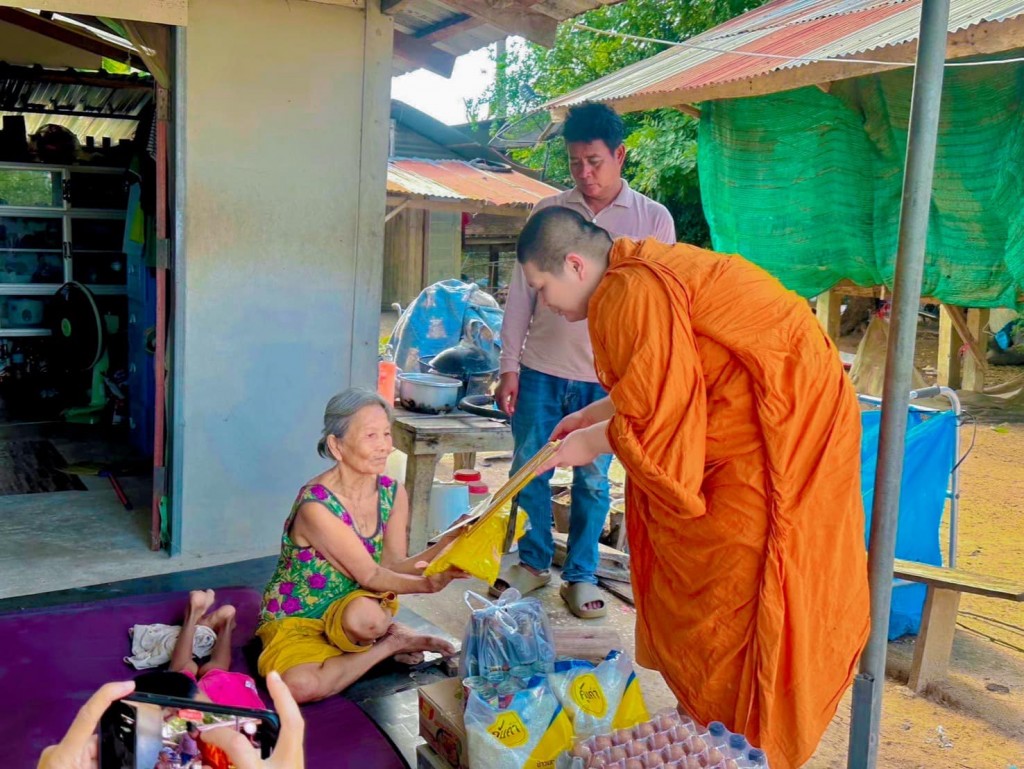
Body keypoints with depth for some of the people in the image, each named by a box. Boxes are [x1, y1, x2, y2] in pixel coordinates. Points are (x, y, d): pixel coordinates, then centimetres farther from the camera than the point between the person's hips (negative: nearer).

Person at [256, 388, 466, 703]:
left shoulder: (393, 494, -5)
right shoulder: (316, 506, -26)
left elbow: (393, 567, -7)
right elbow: (370, 576, -24)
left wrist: (446, 545, -23)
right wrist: (429, 583, -40)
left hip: (348, 608, 2)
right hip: (294, 620, -2)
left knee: (365, 615, -37)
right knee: (302, 685, -34)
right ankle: (392, 643, -11)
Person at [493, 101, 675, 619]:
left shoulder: (653, 219, 2)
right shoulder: (547, 213, 5)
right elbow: (521, 291, 6)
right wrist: (509, 366, 0)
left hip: (606, 376, -1)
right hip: (541, 369, 2)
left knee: (592, 480, 6)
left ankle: (581, 575, 23)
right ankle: (533, 562, 27)